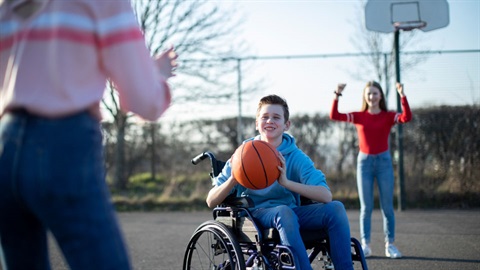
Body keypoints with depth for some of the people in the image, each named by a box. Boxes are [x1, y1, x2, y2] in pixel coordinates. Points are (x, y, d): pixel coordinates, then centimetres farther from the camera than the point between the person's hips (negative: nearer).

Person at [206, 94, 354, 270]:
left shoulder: (296, 157, -1)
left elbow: (326, 195, -17)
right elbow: (211, 201, -3)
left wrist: (287, 182, -30)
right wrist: (233, 179, -23)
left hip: (290, 213, 2)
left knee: (335, 208, -21)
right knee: (284, 211, -36)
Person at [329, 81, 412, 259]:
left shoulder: (388, 116, 0)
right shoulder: (359, 116, 3)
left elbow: (407, 117, -18)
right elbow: (334, 116, -6)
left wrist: (402, 95, -25)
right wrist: (337, 96, -16)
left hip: (383, 161, 0)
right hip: (364, 161, 1)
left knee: (387, 206, 3)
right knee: (366, 207, 3)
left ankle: (390, 245, 8)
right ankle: (365, 245, 7)